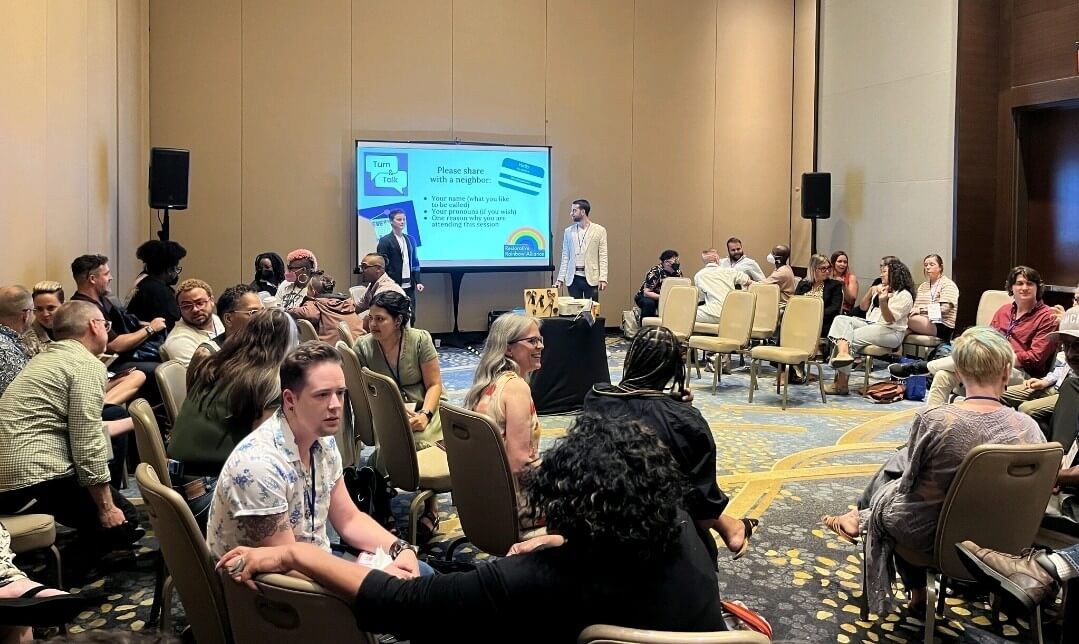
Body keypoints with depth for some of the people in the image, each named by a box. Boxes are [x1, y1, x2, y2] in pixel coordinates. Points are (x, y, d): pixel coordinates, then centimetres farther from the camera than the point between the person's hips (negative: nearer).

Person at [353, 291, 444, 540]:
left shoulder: (420, 340, -5)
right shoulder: (362, 346, -2)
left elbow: (434, 384, -3)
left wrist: (425, 414, -21)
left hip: (423, 408, -1)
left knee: (420, 441, -31)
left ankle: (430, 509, -8)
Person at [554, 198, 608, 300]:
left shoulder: (599, 230, 1)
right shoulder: (568, 231, 10)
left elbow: (603, 256, -1)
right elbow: (565, 256, 10)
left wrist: (603, 278, -9)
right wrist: (560, 278, 4)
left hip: (591, 278, -2)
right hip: (573, 278, 3)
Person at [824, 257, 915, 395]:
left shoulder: (904, 296, -3)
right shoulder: (881, 288, 21)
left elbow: (890, 319, -15)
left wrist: (883, 302, -31)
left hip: (891, 332, -8)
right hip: (870, 324, 8)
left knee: (851, 339, -26)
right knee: (841, 319, -17)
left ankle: (842, 384, -26)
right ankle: (843, 352, -43)